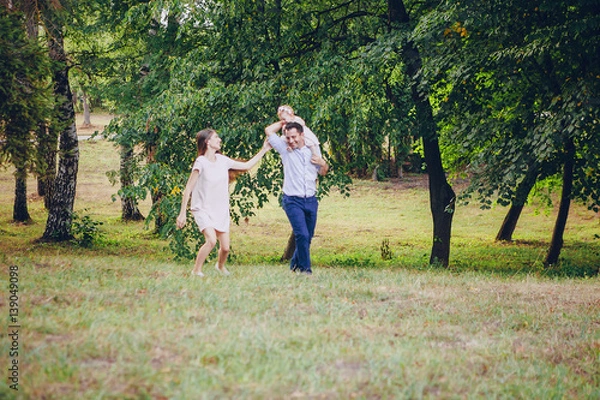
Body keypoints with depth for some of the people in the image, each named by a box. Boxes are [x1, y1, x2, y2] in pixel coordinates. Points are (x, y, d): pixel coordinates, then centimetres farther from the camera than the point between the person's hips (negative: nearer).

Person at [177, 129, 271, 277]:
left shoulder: (222, 160, 2)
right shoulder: (201, 162, -15)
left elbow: (246, 166, 13)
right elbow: (188, 188, -15)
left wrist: (264, 150, 12)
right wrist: (183, 212, -19)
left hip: (221, 210, 6)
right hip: (203, 210, -5)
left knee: (225, 247, 4)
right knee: (211, 240, -28)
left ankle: (220, 266, 38)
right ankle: (196, 271, -11)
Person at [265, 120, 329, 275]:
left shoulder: (313, 149, 8)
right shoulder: (285, 148, 0)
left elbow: (322, 172, 20)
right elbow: (269, 130, -2)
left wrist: (323, 163, -2)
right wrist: (284, 122, 8)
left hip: (311, 200, 4)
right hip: (293, 201, -4)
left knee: (308, 237, 11)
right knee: (302, 235, -15)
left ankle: (295, 263, 30)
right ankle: (305, 268, -4)